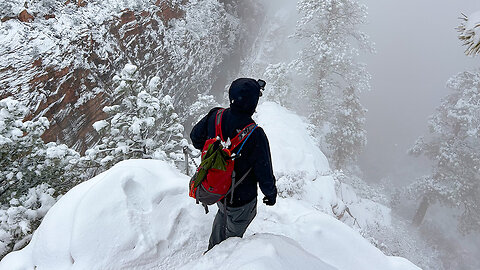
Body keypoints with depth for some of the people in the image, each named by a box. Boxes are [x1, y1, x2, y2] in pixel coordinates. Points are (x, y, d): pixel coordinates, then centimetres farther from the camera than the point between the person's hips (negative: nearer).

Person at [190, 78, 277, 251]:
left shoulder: (215, 116, -17)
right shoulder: (256, 135, -32)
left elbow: (195, 137, 2)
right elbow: (265, 174, -22)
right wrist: (271, 194, -1)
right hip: (241, 198, -5)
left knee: (223, 213, 36)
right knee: (234, 231, 25)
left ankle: (213, 250, 55)